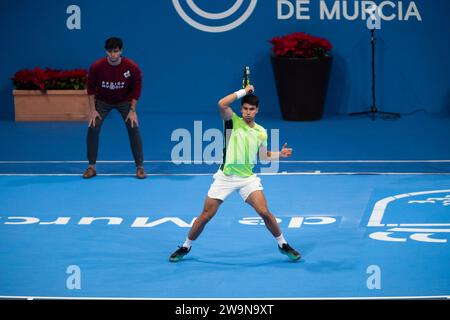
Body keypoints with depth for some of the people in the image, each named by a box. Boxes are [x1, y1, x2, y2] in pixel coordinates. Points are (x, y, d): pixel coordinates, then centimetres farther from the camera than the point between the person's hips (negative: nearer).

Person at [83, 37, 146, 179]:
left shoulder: (132, 67, -25)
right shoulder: (96, 67, -25)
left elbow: (136, 88, -12)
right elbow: (91, 88, -10)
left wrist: (132, 110, -14)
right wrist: (92, 110, -12)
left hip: (125, 101, 0)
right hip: (102, 101, 0)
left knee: (133, 129, -13)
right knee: (93, 129, -13)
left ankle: (140, 167, -2)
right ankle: (91, 167, 0)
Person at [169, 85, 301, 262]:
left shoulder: (261, 132, 5)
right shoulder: (233, 121, -5)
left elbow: (263, 155, 18)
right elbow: (222, 104, -24)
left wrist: (279, 154, 2)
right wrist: (243, 91, -19)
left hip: (247, 178, 2)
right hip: (225, 177, -2)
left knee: (264, 212, -12)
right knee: (206, 215, 0)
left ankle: (283, 245, 6)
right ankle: (185, 247, 18)